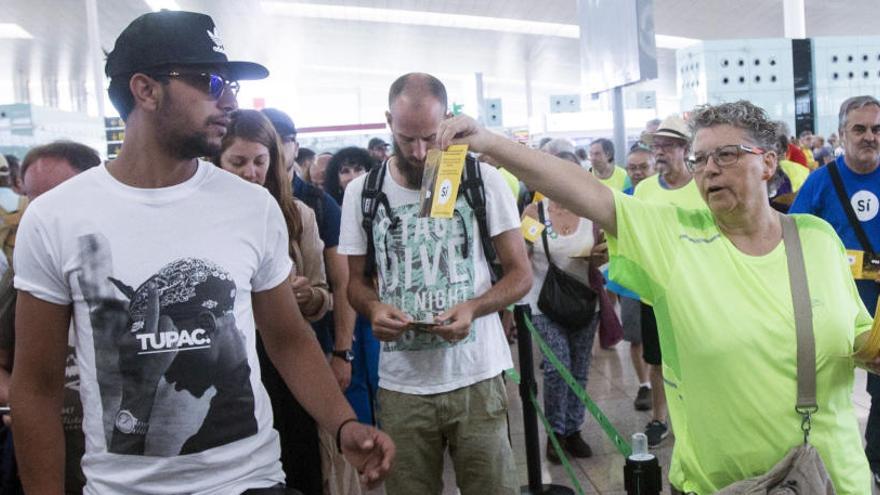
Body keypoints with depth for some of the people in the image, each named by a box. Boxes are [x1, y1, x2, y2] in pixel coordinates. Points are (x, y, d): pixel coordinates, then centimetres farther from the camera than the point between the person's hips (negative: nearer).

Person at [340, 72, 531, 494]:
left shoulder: (483, 179, -3)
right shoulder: (362, 191, 2)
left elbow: (520, 273, 0)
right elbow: (357, 279, 11)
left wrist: (473, 308, -19)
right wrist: (373, 308, -13)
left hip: (477, 377, -1)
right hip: (401, 383, 2)